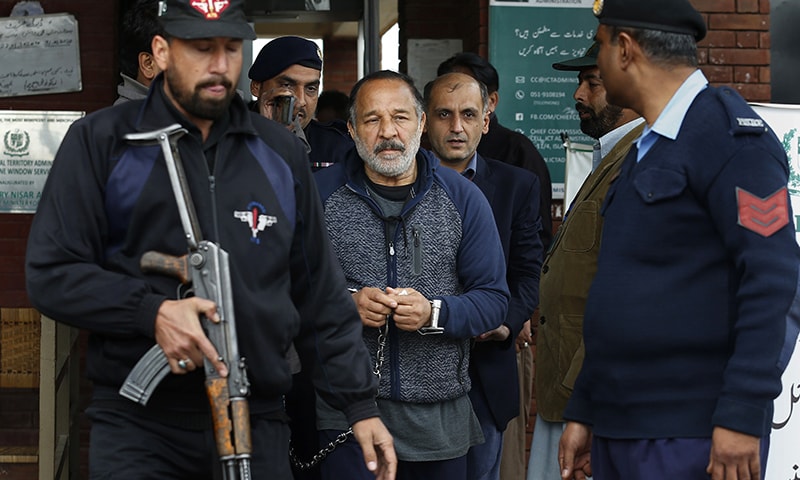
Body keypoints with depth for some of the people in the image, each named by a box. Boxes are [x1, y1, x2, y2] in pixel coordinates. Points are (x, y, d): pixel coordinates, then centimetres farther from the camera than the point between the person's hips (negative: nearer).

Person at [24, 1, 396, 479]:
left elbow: (321, 294, 15)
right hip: (139, 426, -3)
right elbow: (51, 273, -3)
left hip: (258, 423, 3)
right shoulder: (101, 140, 2)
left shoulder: (280, 152, 12)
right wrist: (153, 312, -16)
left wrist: (360, 403, 9)